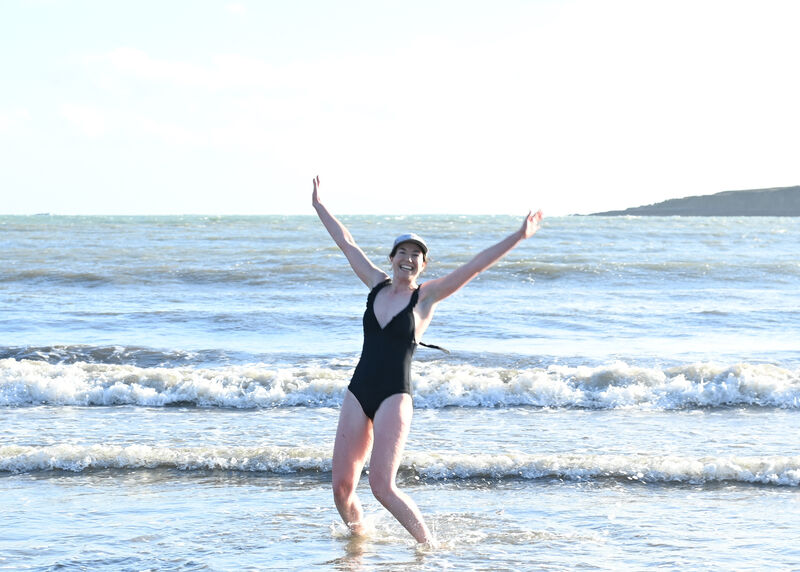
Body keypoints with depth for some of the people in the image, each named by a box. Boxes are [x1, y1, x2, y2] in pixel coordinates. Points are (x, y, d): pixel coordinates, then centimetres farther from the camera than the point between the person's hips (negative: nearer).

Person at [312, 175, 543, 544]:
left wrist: (518, 237, -15)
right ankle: (359, 540, 25)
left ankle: (430, 546, -3)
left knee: (382, 486, -16)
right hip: (358, 392, 5)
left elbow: (474, 266, -8)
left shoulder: (426, 296, -1)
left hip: (394, 397, -5)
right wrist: (319, 206, 31)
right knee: (342, 486, 2)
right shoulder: (377, 285, 10)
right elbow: (347, 244, 22)